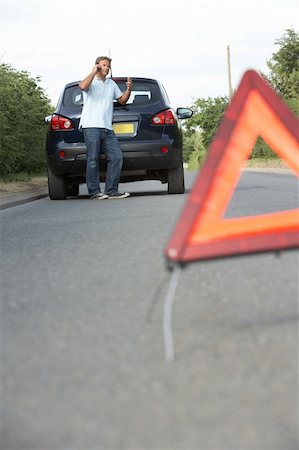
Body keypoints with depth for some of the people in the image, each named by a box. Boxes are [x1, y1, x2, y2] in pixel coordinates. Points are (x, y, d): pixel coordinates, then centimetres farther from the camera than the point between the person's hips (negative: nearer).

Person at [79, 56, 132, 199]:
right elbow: (82, 86, -20)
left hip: (107, 128, 7)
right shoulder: (91, 81, 4)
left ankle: (112, 191, 4)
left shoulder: (112, 84, 23)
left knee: (116, 157, -1)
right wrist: (94, 72, -10)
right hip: (91, 127, -6)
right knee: (93, 159, -6)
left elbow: (122, 100, 27)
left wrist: (128, 90, 10)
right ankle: (94, 192, -3)